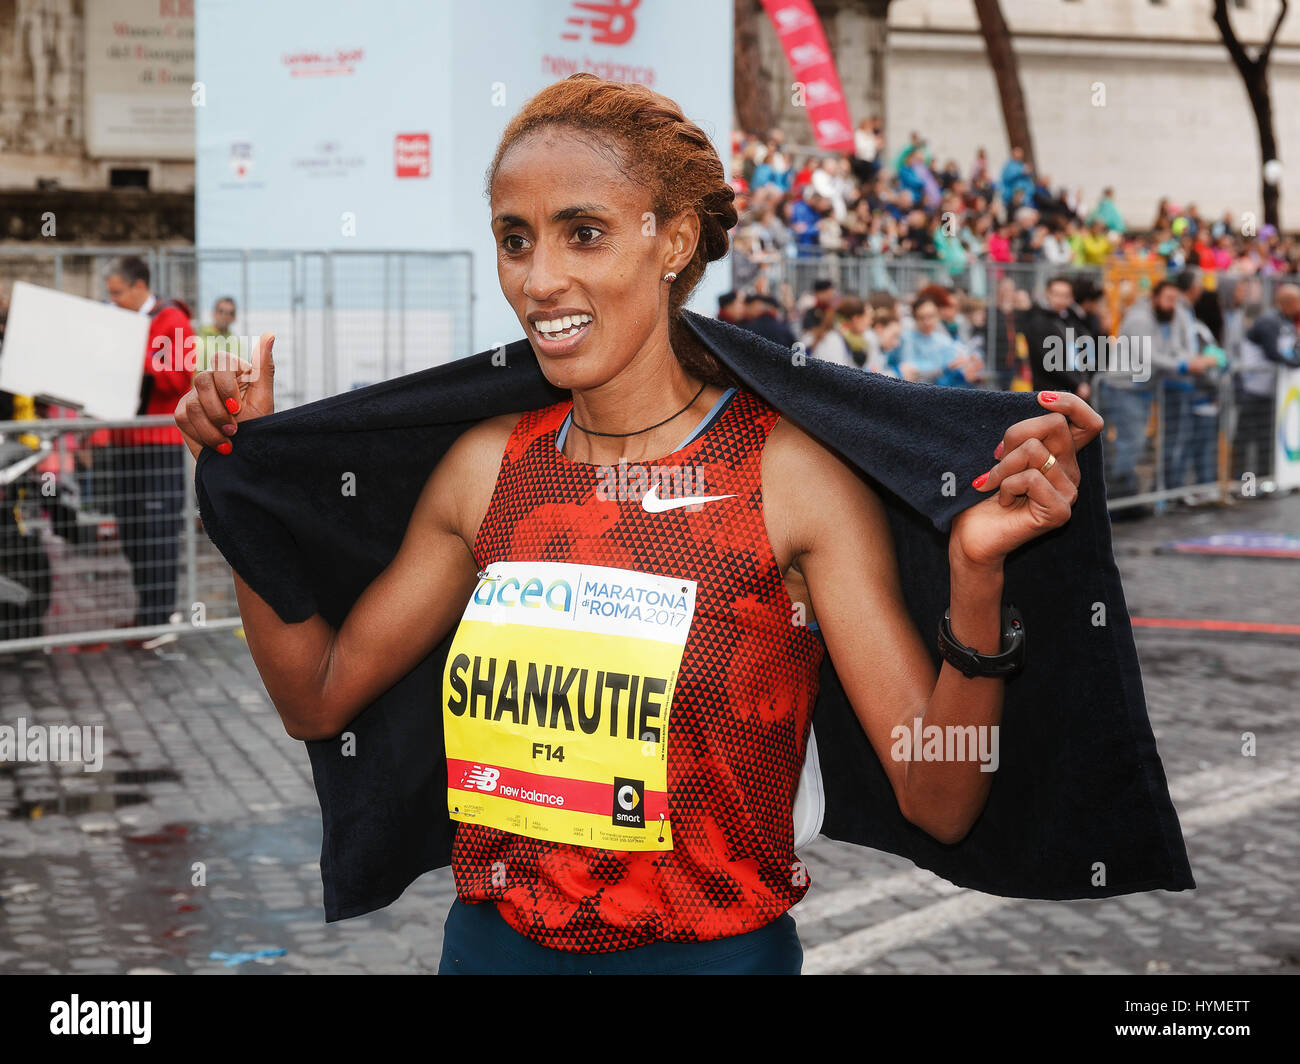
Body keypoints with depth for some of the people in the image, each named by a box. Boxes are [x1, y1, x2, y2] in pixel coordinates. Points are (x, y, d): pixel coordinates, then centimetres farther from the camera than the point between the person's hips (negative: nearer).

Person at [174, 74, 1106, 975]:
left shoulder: (795, 472, -13)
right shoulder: (487, 467, -1)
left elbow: (939, 801, -16)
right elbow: (318, 696, 11)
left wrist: (978, 579, -31)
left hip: (714, 950, -4)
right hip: (489, 945, 4)